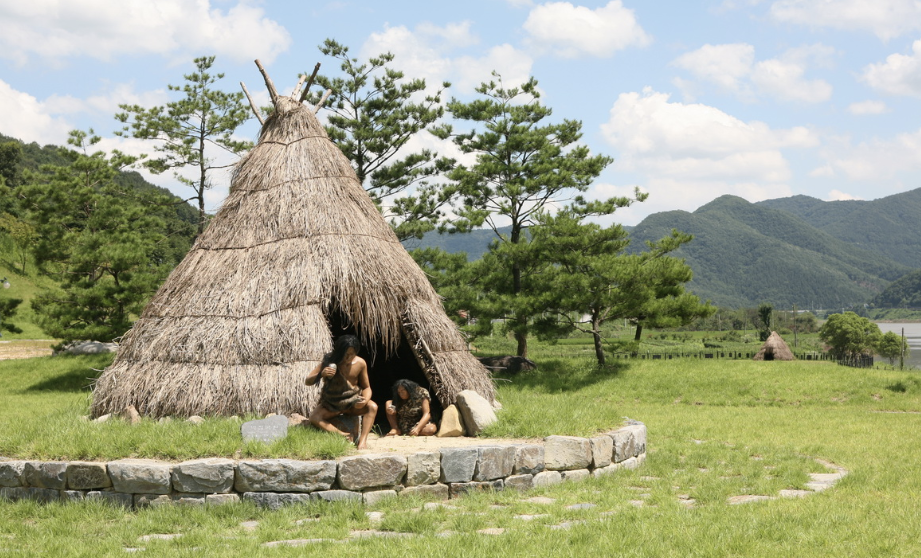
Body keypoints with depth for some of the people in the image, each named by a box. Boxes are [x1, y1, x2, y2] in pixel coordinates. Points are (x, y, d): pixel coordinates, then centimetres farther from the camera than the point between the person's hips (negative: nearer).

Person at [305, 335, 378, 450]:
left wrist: (365, 400, -22)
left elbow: (366, 387, 2)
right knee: (314, 417, -30)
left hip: (352, 403, 1)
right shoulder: (328, 361, -11)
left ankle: (362, 441, -36)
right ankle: (343, 435, -35)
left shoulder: (360, 363, -8)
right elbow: (307, 381, -9)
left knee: (372, 407, -29)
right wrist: (321, 374, -31)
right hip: (331, 404, -1)